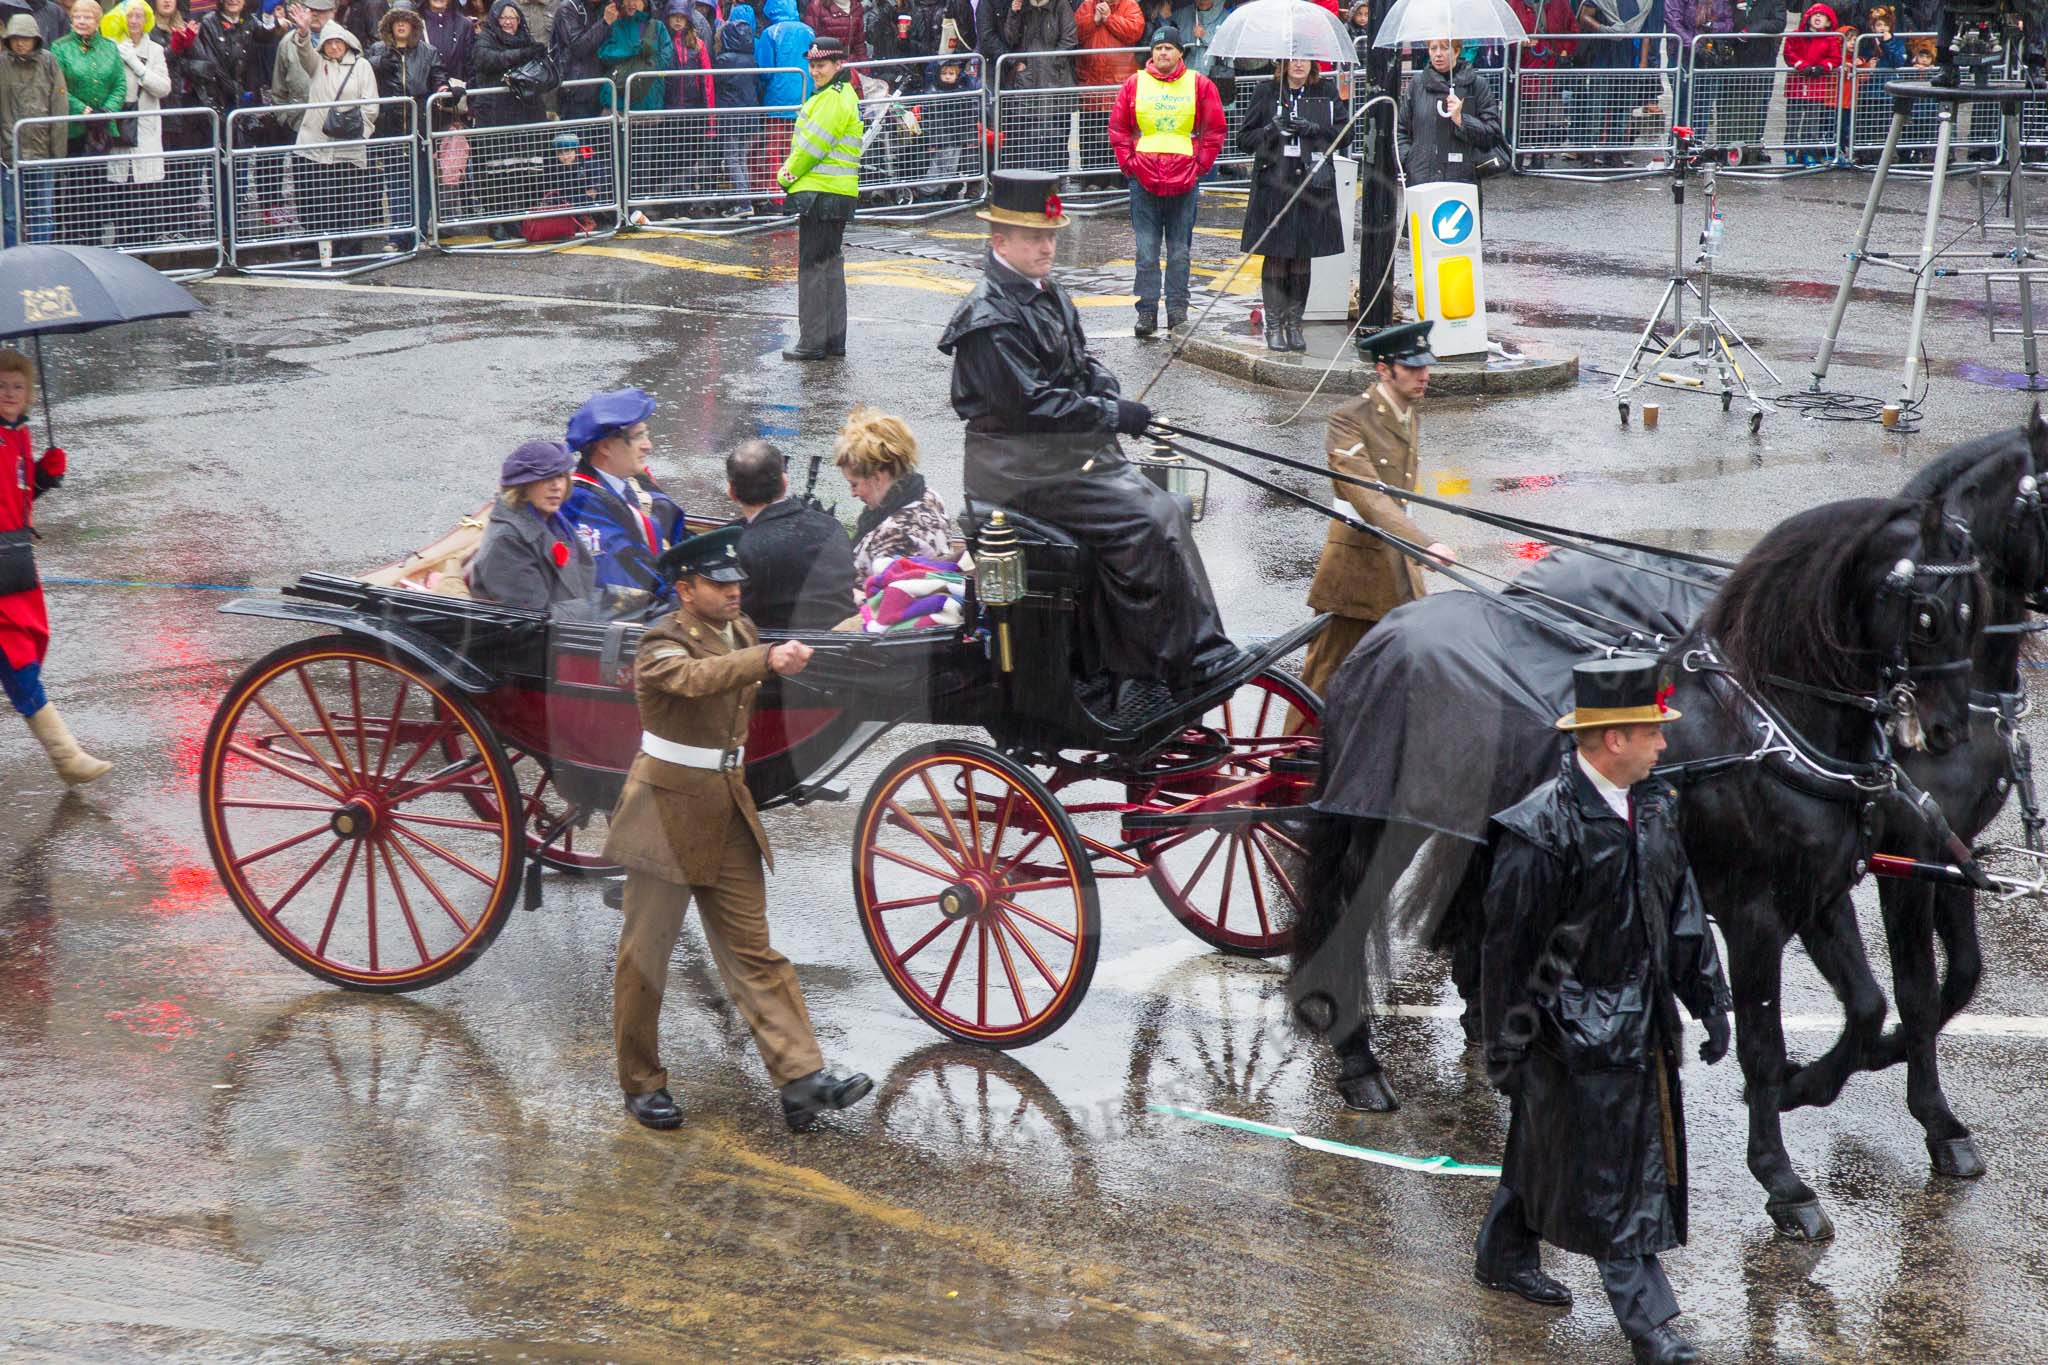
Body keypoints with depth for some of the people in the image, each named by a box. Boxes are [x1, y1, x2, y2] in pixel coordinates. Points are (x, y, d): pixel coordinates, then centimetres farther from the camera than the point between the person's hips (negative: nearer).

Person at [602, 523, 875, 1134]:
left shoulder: (742, 632, 9)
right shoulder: (662, 644, -14)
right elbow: (695, 677, -39)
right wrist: (769, 660, -53)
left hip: (729, 811, 6)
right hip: (667, 809, -6)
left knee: (753, 951, 2)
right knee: (645, 954, 3)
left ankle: (802, 1078, -5)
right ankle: (642, 1083, 16)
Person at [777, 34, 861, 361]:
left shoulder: (832, 99, -15)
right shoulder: (844, 95, 18)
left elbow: (812, 146, -15)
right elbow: (808, 142, 18)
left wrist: (788, 175, -1)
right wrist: (792, 172, 3)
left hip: (821, 194, -10)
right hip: (839, 195, 10)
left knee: (813, 267, -6)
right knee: (831, 265, 15)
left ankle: (812, 342, -4)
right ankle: (834, 339, 20)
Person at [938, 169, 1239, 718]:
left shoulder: (1048, 293, 14)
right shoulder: (990, 317, -15)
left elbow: (1082, 363, 22)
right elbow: (1029, 404, -20)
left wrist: (1110, 394, 0)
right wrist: (1111, 414, -17)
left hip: (1072, 451, 10)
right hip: (1022, 466, -10)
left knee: (1166, 512, -3)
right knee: (1147, 520, -19)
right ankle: (1194, 665, -11)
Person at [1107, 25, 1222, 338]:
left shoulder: (1199, 85, 3)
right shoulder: (1135, 84, 5)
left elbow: (1214, 130, 7)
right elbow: (1118, 128, 10)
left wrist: (1200, 165, 0)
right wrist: (1129, 163, 1)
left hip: (1184, 182, 0)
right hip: (1144, 180, 0)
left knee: (1180, 251, 6)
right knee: (1146, 251, -1)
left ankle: (1178, 310, 13)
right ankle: (1147, 312, 3)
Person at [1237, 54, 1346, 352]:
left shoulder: (1326, 92, 9)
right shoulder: (1267, 93, 4)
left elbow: (1345, 132, 5)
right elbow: (1244, 139, 4)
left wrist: (1313, 129, -11)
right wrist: (1271, 130, -14)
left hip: (1313, 185, 2)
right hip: (1274, 185, -2)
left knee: (1302, 258, 6)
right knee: (1276, 256, -3)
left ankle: (1294, 324, 15)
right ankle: (1274, 325, 5)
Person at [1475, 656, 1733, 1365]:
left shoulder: (1654, 805, 4)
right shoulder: (1541, 828, -21)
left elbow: (1682, 909, 14)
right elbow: (1507, 945, -15)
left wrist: (1709, 1000, 14)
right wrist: (1505, 1044, -12)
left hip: (1644, 1018, 8)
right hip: (1577, 1028, -8)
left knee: (1546, 1143, 21)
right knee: (1610, 1175, -1)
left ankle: (1505, 1258, 38)